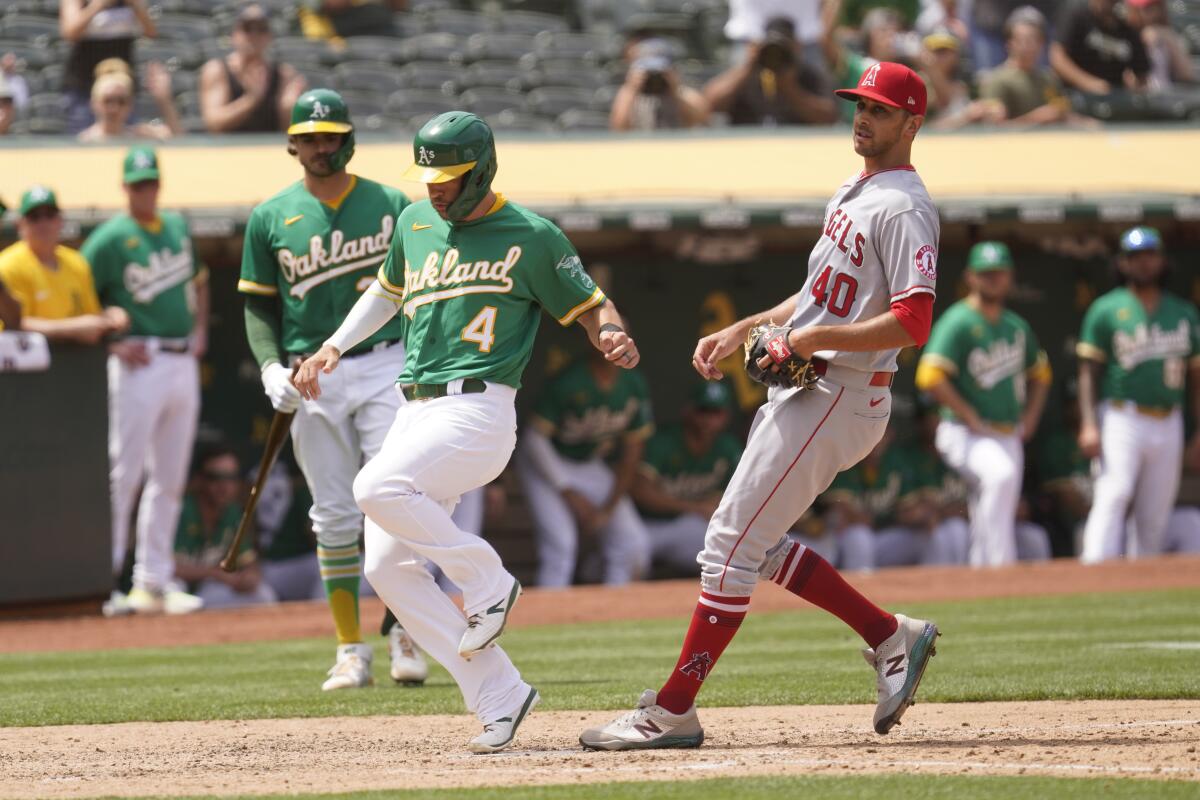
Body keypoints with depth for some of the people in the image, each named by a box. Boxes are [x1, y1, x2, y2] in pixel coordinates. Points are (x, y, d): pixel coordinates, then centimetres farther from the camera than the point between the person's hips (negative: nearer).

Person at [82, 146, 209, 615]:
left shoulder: (178, 228, 13)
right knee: (123, 474, -9)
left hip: (183, 363, 7)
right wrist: (112, 344, -15)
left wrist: (200, 330, 14)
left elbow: (198, 281, 28)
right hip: (140, 363, -7)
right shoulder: (109, 239, -7)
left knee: (170, 481, 8)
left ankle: (154, 581, 12)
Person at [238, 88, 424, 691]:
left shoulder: (392, 206, 5)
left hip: (384, 366, -1)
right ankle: (351, 650, 8)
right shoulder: (271, 218, 7)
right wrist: (271, 367, -6)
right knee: (334, 517, 3)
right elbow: (259, 305, 10)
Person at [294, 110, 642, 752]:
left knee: (378, 488, -31)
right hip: (415, 410, 7)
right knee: (389, 567, -2)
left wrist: (615, 340, -19)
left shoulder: (531, 237, -4)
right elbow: (388, 291, 32)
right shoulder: (416, 223, 14)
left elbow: (590, 306, 3)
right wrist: (333, 348, 23)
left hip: (478, 409, -7)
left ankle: (485, 580, -10)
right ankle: (497, 694, 0)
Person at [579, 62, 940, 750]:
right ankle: (891, 637, 19)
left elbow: (912, 322, -25)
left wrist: (808, 338, -25)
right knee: (756, 545, 14)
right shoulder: (852, 194, 16)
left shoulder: (905, 209, -15)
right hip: (800, 388, 11)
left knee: (732, 545, -10)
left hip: (836, 396, -11)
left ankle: (672, 712, -6)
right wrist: (744, 330, 20)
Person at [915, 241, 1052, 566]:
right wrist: (972, 419, -17)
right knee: (1000, 474, -36)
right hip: (966, 435, -8)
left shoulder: (1017, 327, 13)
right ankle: (1001, 566, -40)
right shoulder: (958, 322, -9)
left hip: (1009, 437, 8)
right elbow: (930, 377, -19)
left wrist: (1030, 418, 12)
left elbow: (1040, 373, 28)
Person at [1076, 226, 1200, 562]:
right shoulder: (1106, 310, 3)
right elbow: (1089, 370, 0)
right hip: (1121, 421, -4)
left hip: (1168, 425, 4)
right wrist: (1089, 425, -12)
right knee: (1114, 496, -20)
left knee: (1154, 517, 4)